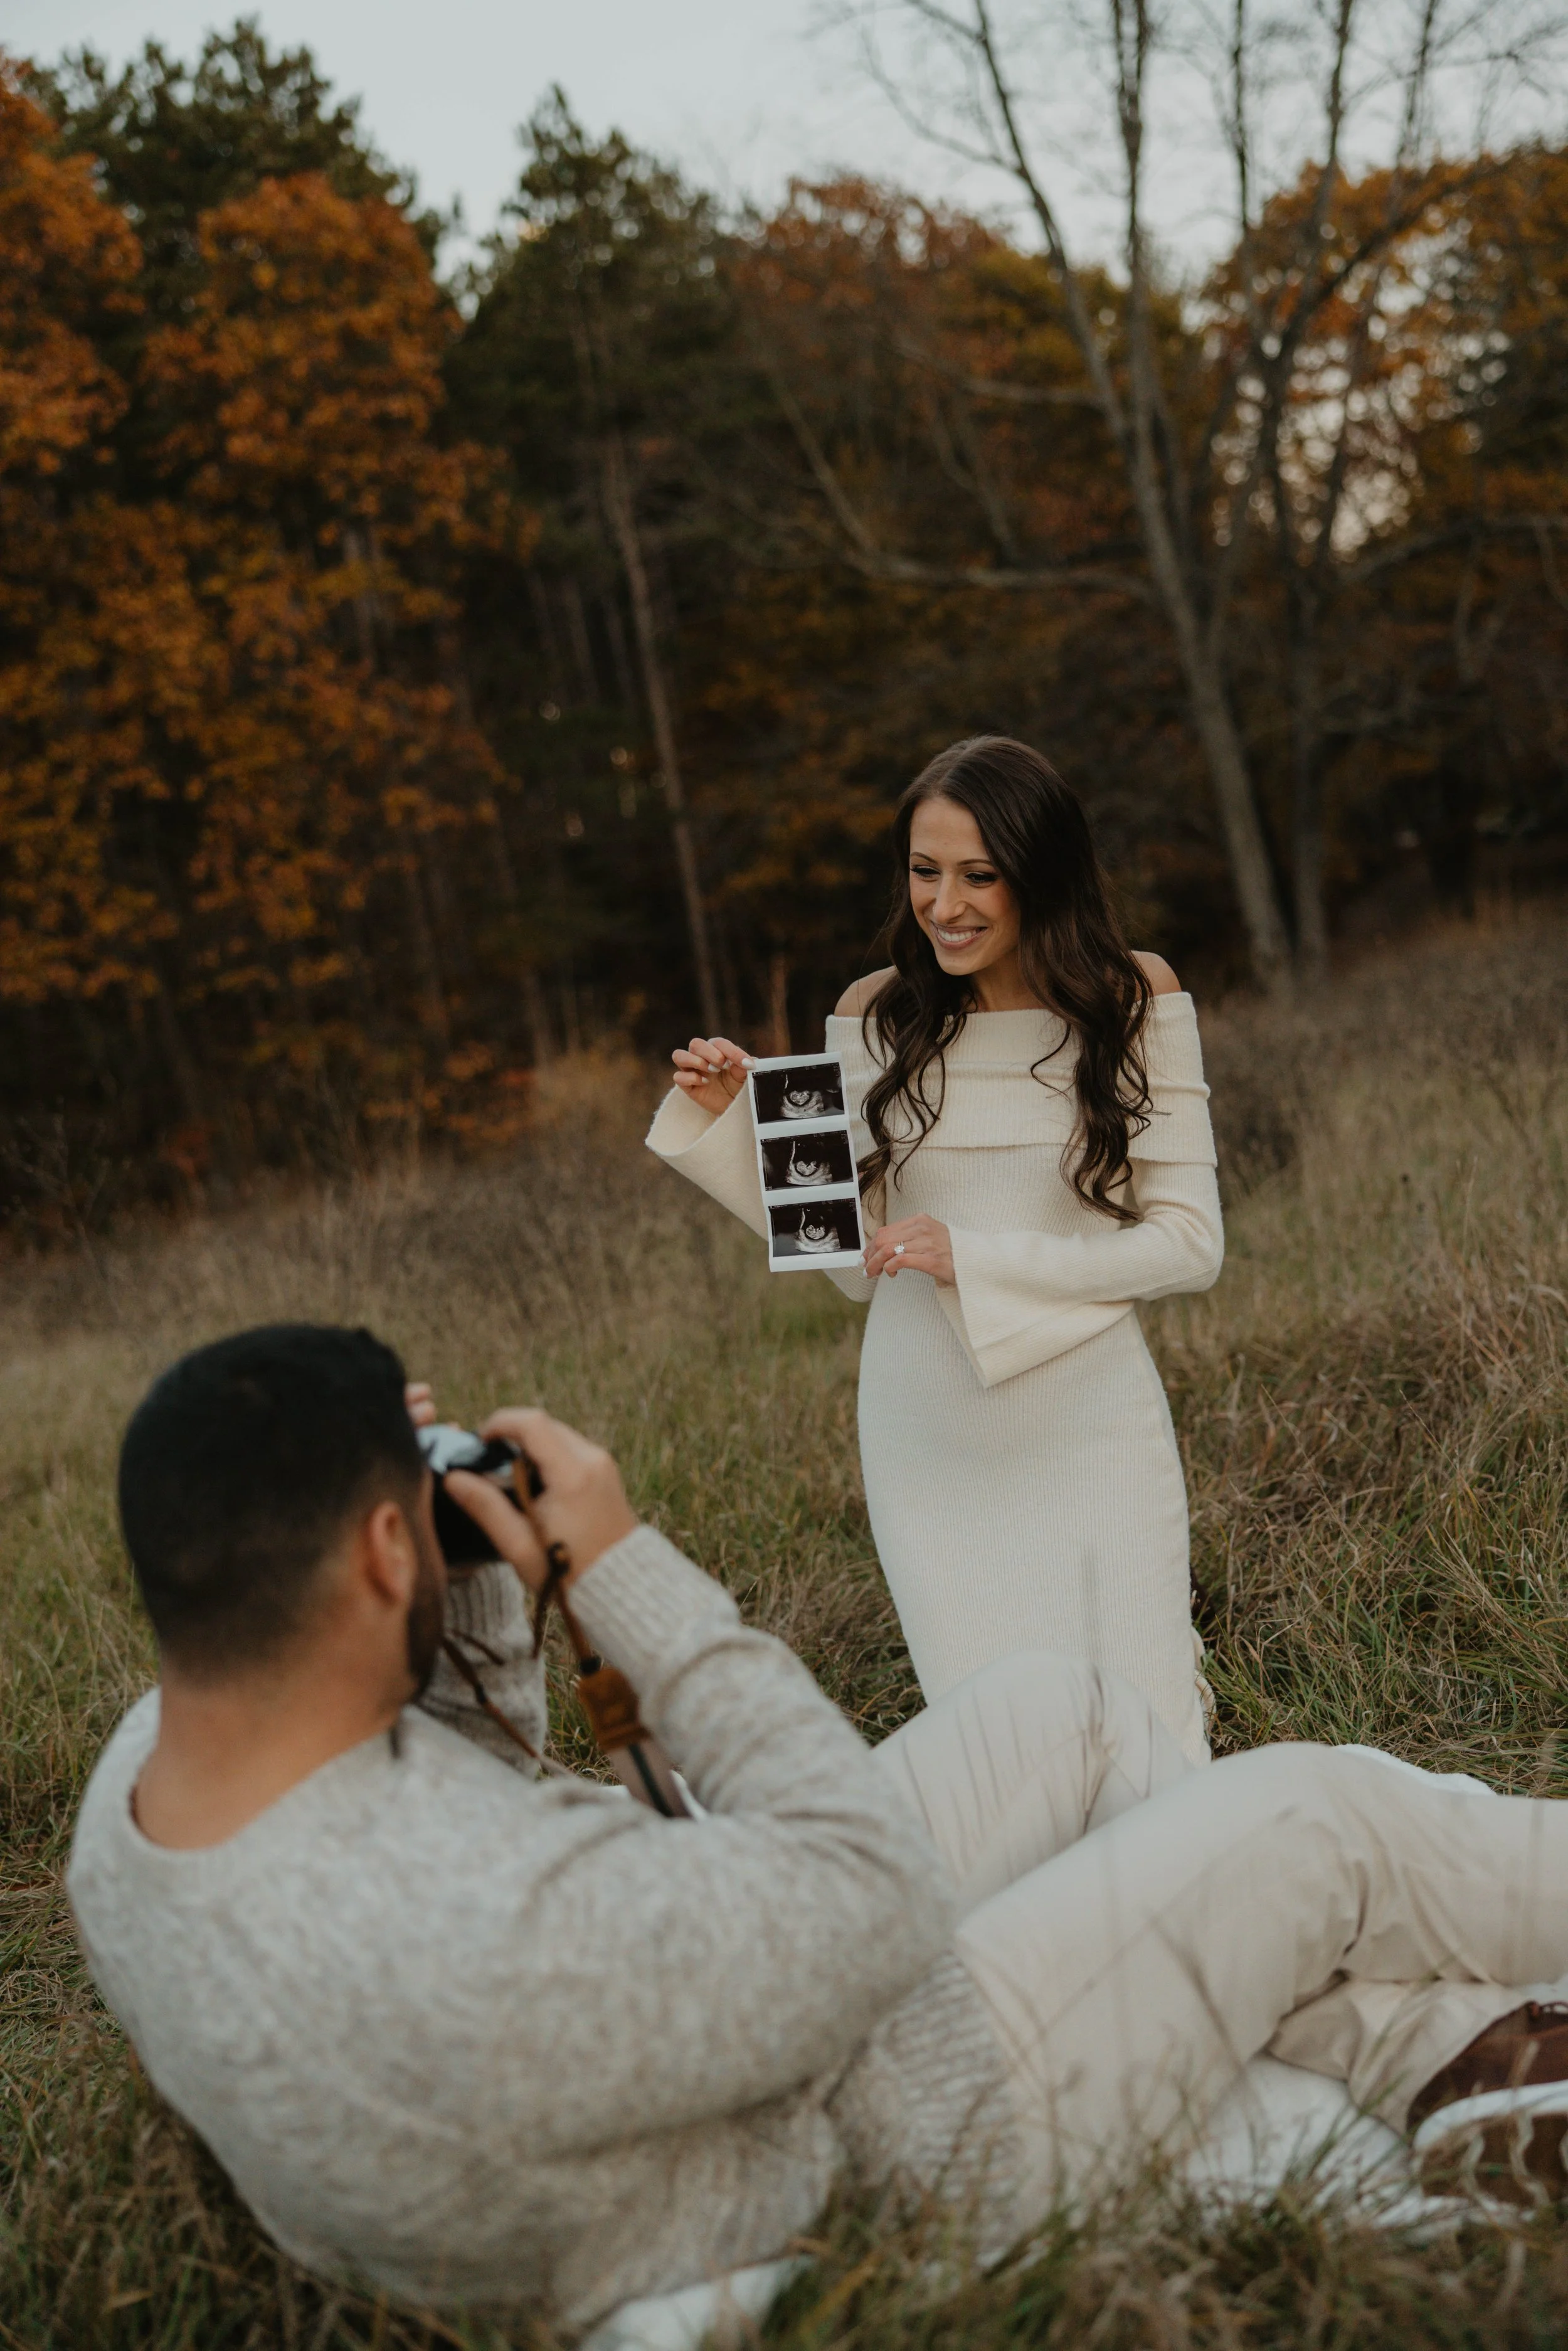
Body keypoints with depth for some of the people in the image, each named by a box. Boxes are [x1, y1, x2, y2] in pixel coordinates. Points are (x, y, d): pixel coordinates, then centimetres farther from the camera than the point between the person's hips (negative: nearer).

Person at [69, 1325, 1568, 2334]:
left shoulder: (145, 1774, -14)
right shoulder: (497, 1949, -44)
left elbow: (446, 1758, 7)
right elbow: (882, 1904, -28)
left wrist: (481, 1578, -12)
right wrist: (629, 1572, -28)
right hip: (881, 2157, -8)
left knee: (1063, 1708, 15)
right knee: (1314, 1817, 1)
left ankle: (1443, 2054, 27)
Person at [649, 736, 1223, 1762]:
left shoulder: (1133, 1001, -3)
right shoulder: (877, 1016, 2)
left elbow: (1190, 1243, -6)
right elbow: (853, 1262, 5)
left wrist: (979, 1259, -15)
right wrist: (728, 1126, -7)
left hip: (1088, 1432, -2)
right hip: (929, 1439, 2)